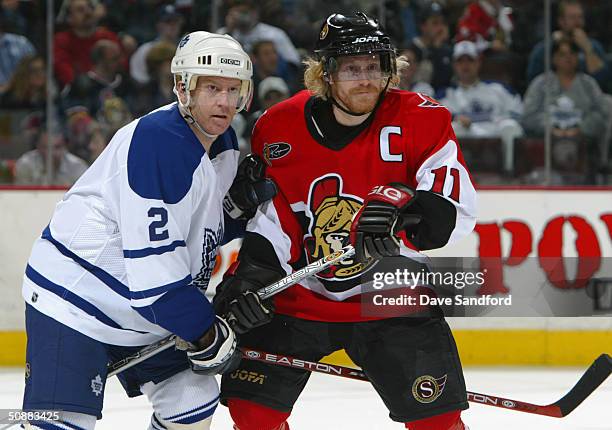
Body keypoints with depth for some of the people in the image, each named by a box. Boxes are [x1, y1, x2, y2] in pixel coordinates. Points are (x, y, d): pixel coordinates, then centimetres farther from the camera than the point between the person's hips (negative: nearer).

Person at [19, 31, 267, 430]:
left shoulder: (224, 146, 5)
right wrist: (204, 333, -21)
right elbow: (153, 265, -28)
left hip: (145, 305, 10)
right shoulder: (156, 142, -26)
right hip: (73, 298, -10)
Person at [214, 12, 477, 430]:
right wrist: (250, 275, -12)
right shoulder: (279, 128, -6)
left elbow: (457, 207, -20)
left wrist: (406, 211, -38)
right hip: (300, 296, 2)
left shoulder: (421, 119, -13)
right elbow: (269, 216, 1)